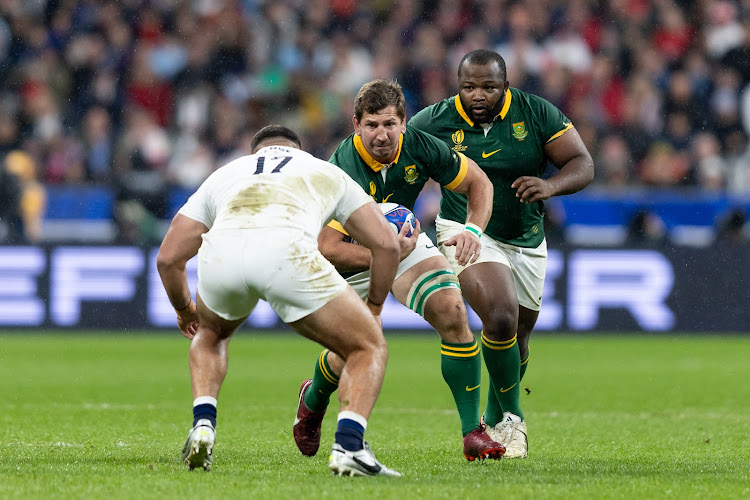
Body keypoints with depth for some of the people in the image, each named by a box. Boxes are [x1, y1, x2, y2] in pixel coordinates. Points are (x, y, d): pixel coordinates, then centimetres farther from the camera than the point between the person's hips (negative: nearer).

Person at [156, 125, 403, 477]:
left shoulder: (224, 174, 39)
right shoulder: (327, 173, 37)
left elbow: (168, 258, 35)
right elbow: (386, 245, 26)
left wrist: (184, 310, 54)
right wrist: (373, 309, 42)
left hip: (219, 253, 3)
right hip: (287, 249, -3)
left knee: (210, 333, 38)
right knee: (369, 348, 16)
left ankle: (202, 425, 18)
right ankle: (348, 446, -6)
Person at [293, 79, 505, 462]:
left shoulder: (419, 148, -21)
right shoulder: (343, 172, -34)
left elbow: (478, 183, -6)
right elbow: (328, 248, -35)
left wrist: (473, 229, -23)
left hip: (404, 241, 3)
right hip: (352, 260, -3)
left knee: (451, 311, -19)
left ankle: (473, 431, -13)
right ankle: (312, 402, 37)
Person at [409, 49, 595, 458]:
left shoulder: (537, 114, -12)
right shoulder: (434, 123, -14)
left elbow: (582, 163, -13)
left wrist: (550, 185, -34)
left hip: (527, 241, 3)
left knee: (516, 342, 15)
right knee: (501, 317, -26)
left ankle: (494, 423, 40)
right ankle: (512, 416, -7)